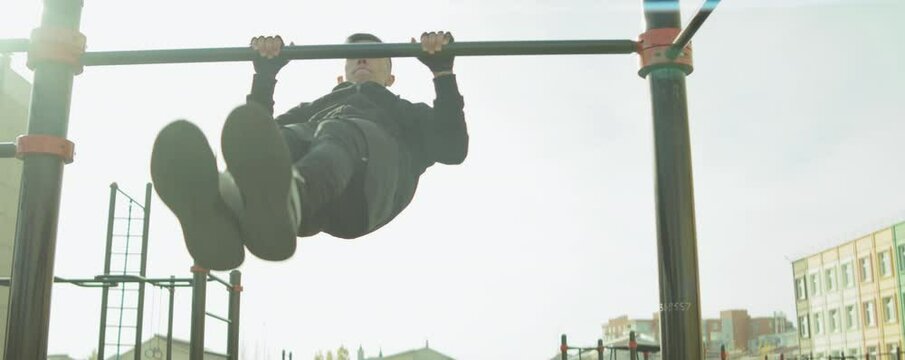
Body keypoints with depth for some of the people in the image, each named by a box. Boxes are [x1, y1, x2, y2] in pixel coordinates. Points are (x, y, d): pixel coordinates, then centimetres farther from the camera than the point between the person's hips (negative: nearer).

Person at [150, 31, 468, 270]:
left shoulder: (412, 115, 42)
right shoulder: (317, 106, 49)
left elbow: (453, 148, 19)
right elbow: (260, 130, 32)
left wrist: (443, 71, 13)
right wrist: (265, 75, 22)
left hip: (364, 193, -2)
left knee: (341, 134, -39)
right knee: (269, 140, -33)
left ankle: (287, 201, -74)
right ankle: (222, 211, -69)